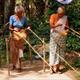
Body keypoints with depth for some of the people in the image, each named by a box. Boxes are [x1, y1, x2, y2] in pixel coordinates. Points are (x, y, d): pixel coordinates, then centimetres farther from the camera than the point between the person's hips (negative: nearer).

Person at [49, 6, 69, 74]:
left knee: (61, 51, 5)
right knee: (53, 51, -5)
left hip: (62, 37, 3)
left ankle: (58, 67, 14)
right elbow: (51, 25, -16)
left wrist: (67, 30, -15)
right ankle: (52, 67, -3)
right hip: (54, 36, -3)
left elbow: (67, 27, 7)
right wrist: (57, 25, -32)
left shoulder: (65, 17, 4)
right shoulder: (53, 16, -5)